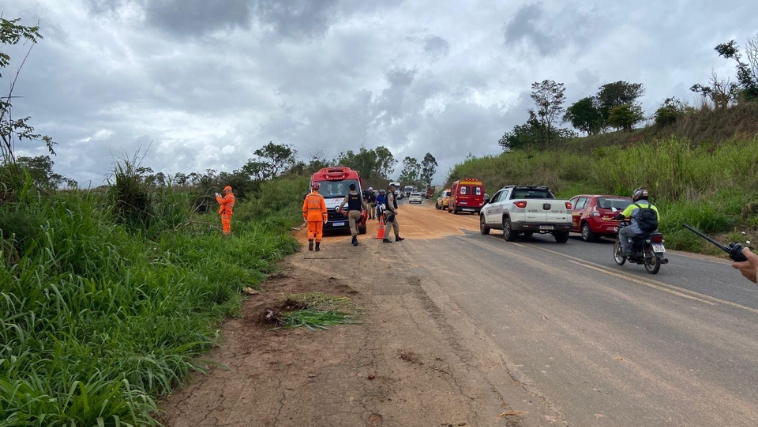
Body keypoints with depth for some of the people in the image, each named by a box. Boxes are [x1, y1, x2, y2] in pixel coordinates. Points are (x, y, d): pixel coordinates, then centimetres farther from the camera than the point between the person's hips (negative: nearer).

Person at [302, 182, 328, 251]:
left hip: (310, 217, 1)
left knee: (311, 231, 8)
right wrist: (325, 218, 0)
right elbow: (324, 208, -5)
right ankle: (317, 246, 7)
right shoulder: (320, 197, -4)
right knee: (318, 231, 7)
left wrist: (304, 216, 13)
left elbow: (304, 208, 3)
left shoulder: (308, 196, 1)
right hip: (319, 217, -1)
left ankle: (310, 241, -17)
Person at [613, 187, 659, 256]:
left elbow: (622, 215, 6)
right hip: (651, 232, 5)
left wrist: (614, 218, 27)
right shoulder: (653, 207, 14)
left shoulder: (633, 206, 3)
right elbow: (657, 220, 16)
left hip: (637, 231, -5)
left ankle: (626, 250, 6)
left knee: (622, 232, 18)